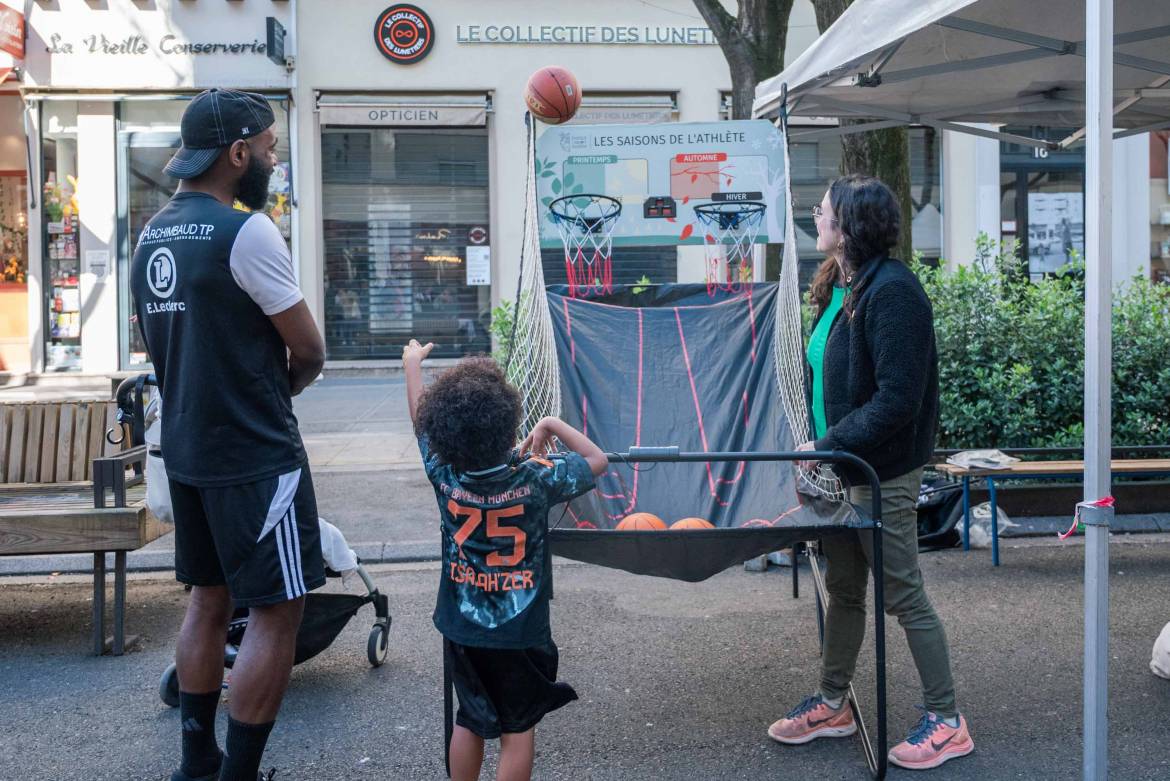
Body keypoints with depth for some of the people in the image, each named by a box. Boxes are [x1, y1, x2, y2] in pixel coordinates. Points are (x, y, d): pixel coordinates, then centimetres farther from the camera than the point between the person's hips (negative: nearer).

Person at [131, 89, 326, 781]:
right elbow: (310, 351, -14)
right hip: (256, 456, -9)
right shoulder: (245, 231, -17)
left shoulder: (153, 234, 9)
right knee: (278, 612, -1)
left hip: (186, 449, 9)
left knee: (210, 598, 18)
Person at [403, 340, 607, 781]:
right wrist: (552, 425, 0)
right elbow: (597, 460, -3)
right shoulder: (536, 478, -20)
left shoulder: (444, 474, -12)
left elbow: (422, 420, 7)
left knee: (470, 720, 20)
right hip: (520, 634, -3)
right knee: (519, 729, 7)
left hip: (461, 631, 4)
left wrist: (412, 363, 21)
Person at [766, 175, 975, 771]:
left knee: (904, 597, 2)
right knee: (843, 589, 19)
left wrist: (828, 445, -21)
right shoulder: (839, 286, 8)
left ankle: (946, 721, 17)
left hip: (883, 475, -9)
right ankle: (833, 705, 34)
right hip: (841, 466, 9)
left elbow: (897, 399, -25)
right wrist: (818, 438, 6)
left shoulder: (891, 292, -21)